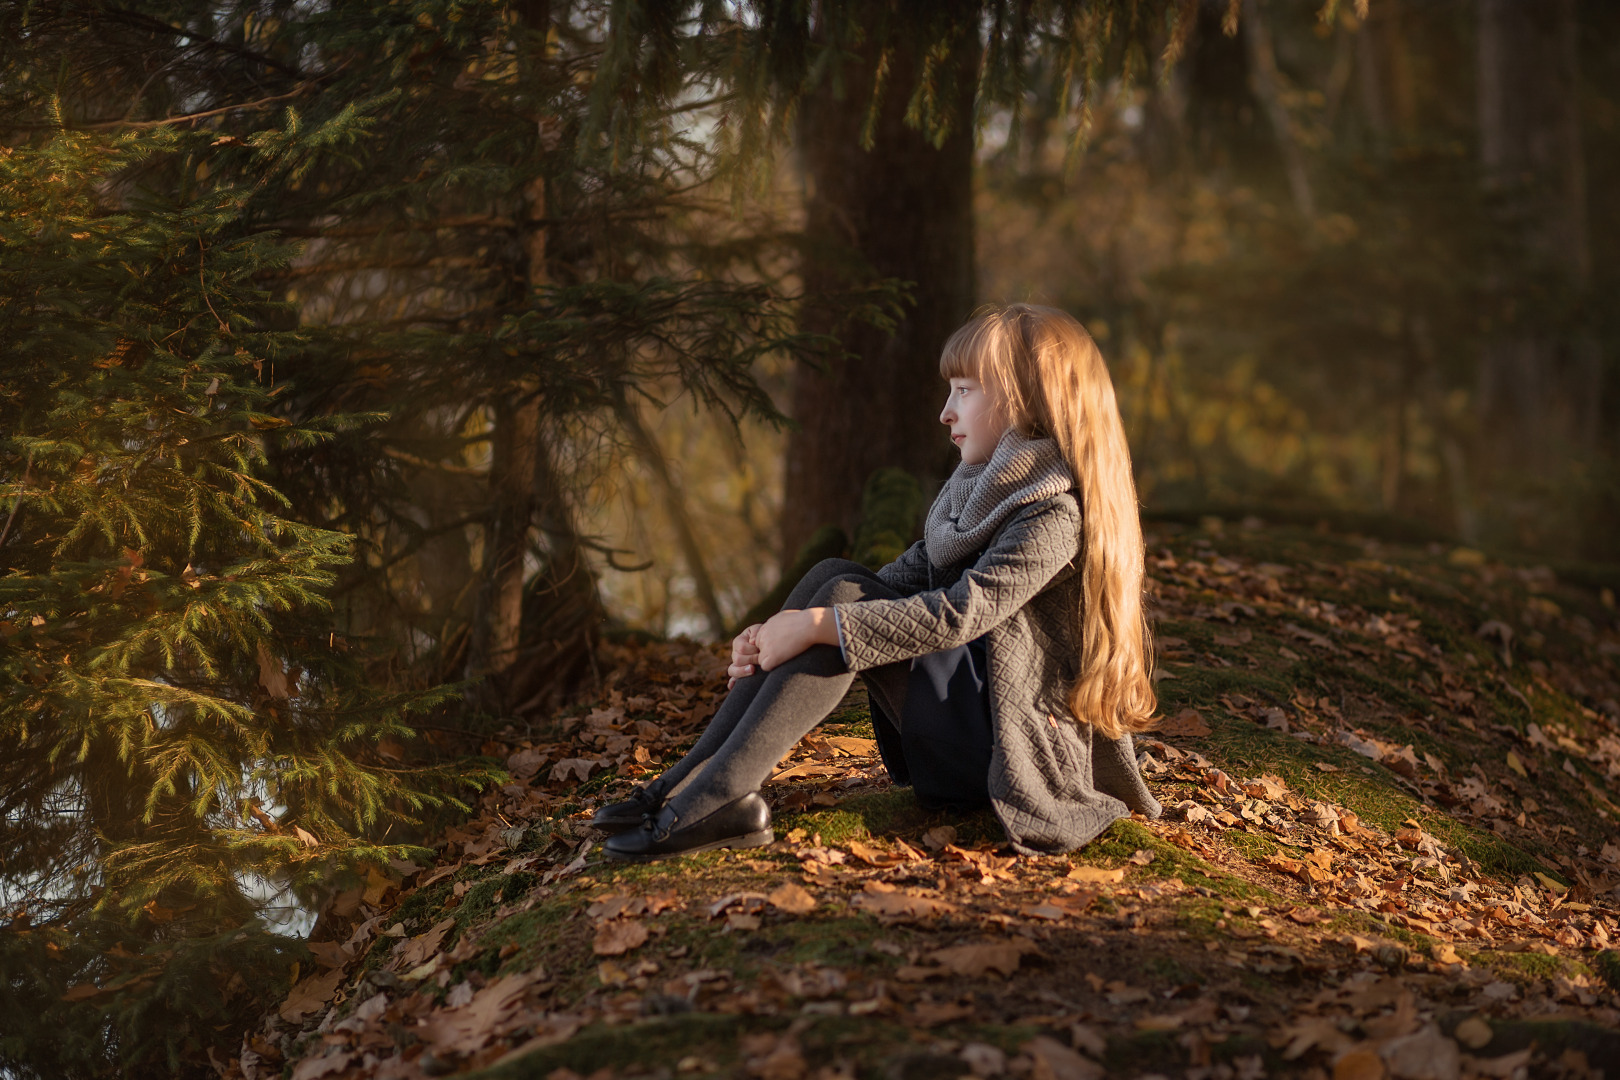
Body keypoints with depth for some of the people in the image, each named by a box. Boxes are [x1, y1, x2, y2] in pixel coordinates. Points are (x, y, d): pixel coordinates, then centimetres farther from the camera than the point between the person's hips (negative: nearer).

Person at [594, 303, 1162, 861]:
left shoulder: (1053, 515, -16)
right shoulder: (982, 489, 15)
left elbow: (958, 613, -27)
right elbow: (906, 578, 8)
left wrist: (815, 625, -27)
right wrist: (783, 632, -6)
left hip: (1020, 746, -9)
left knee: (843, 600, -21)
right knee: (832, 577, -5)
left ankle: (724, 795, -28)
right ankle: (690, 779, -14)